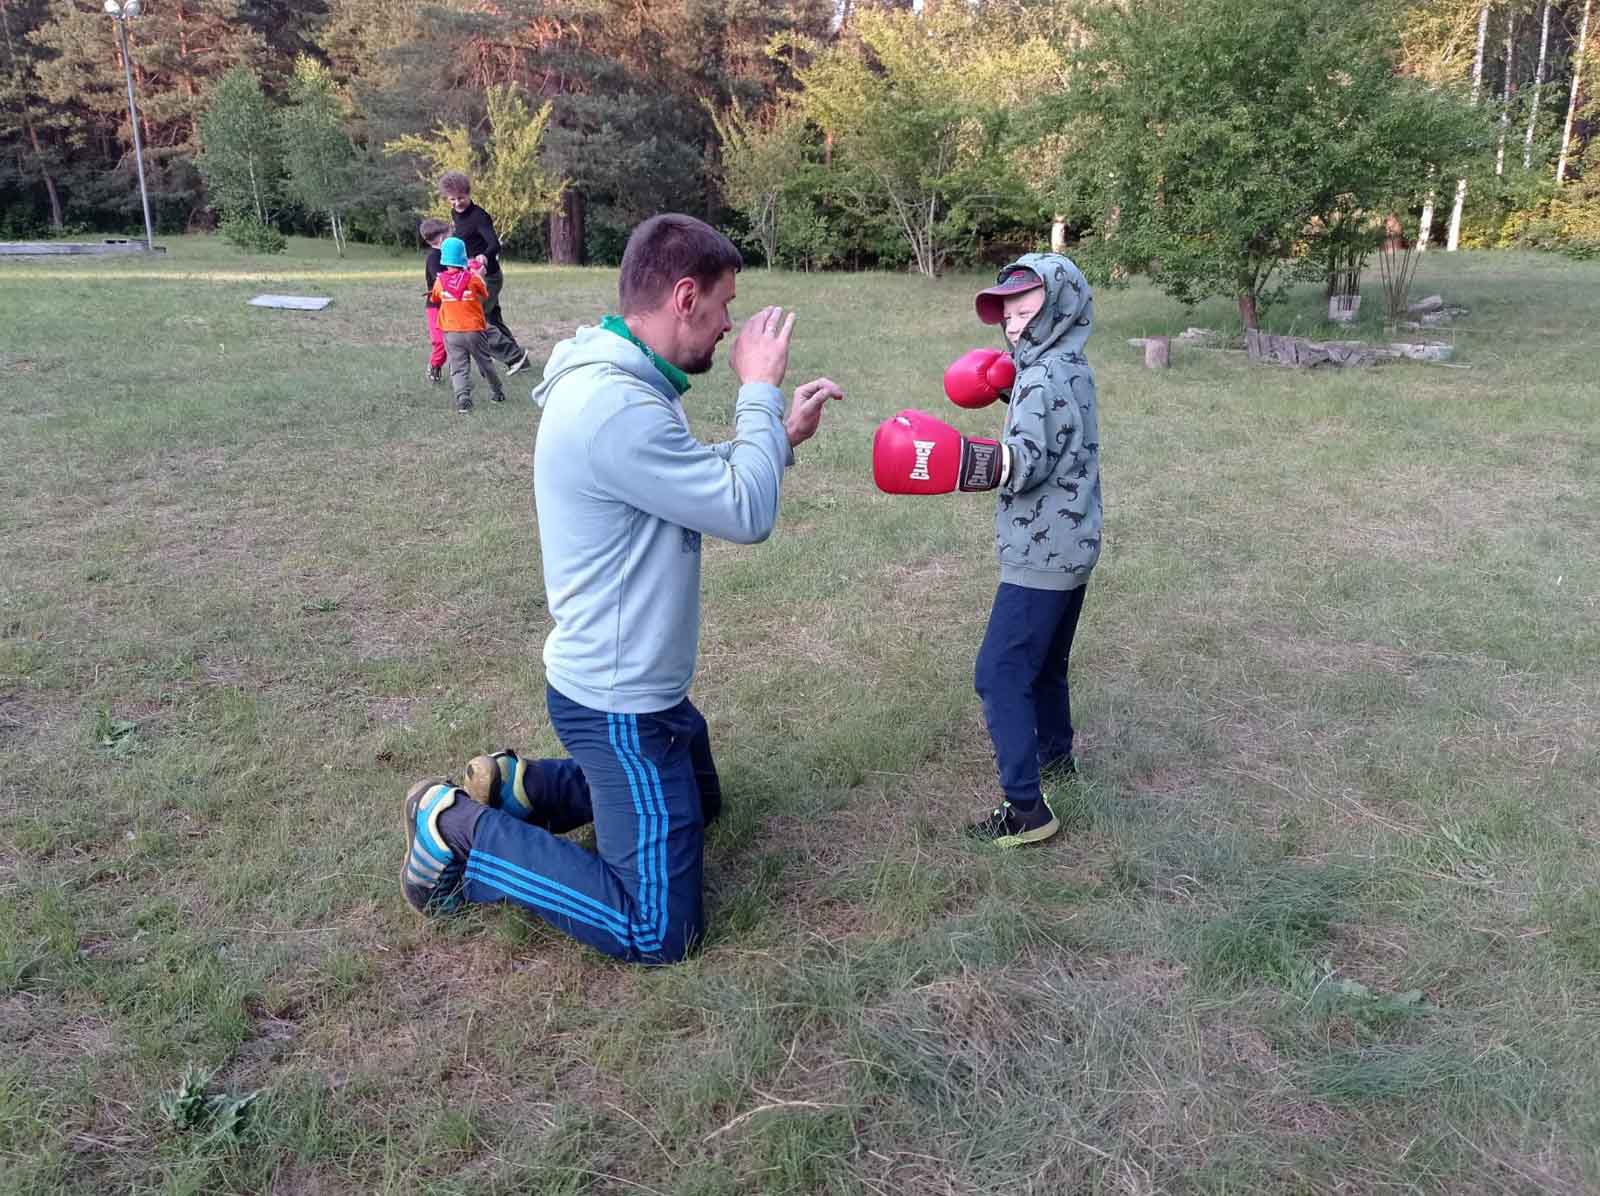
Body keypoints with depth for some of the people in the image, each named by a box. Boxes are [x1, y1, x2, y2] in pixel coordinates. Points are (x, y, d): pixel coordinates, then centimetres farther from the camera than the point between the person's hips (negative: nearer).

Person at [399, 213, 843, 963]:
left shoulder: (620, 383, 4)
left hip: (629, 682, 10)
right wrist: (760, 394, -13)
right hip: (620, 704, -10)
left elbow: (706, 485, 14)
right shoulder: (617, 407, -30)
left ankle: (512, 786, 23)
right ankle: (459, 832, 5)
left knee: (698, 802, 33)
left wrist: (780, 433, 4)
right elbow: (746, 515, -24)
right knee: (659, 931, -1)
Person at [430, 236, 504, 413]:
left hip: (451, 332, 0)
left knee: (458, 367, 0)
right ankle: (496, 392, 31)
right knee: (485, 362, 16)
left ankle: (463, 397, -20)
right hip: (474, 330, 0)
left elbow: (435, 299, 15)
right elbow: (485, 296, 10)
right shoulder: (473, 278, -7)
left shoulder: (440, 280, -2)